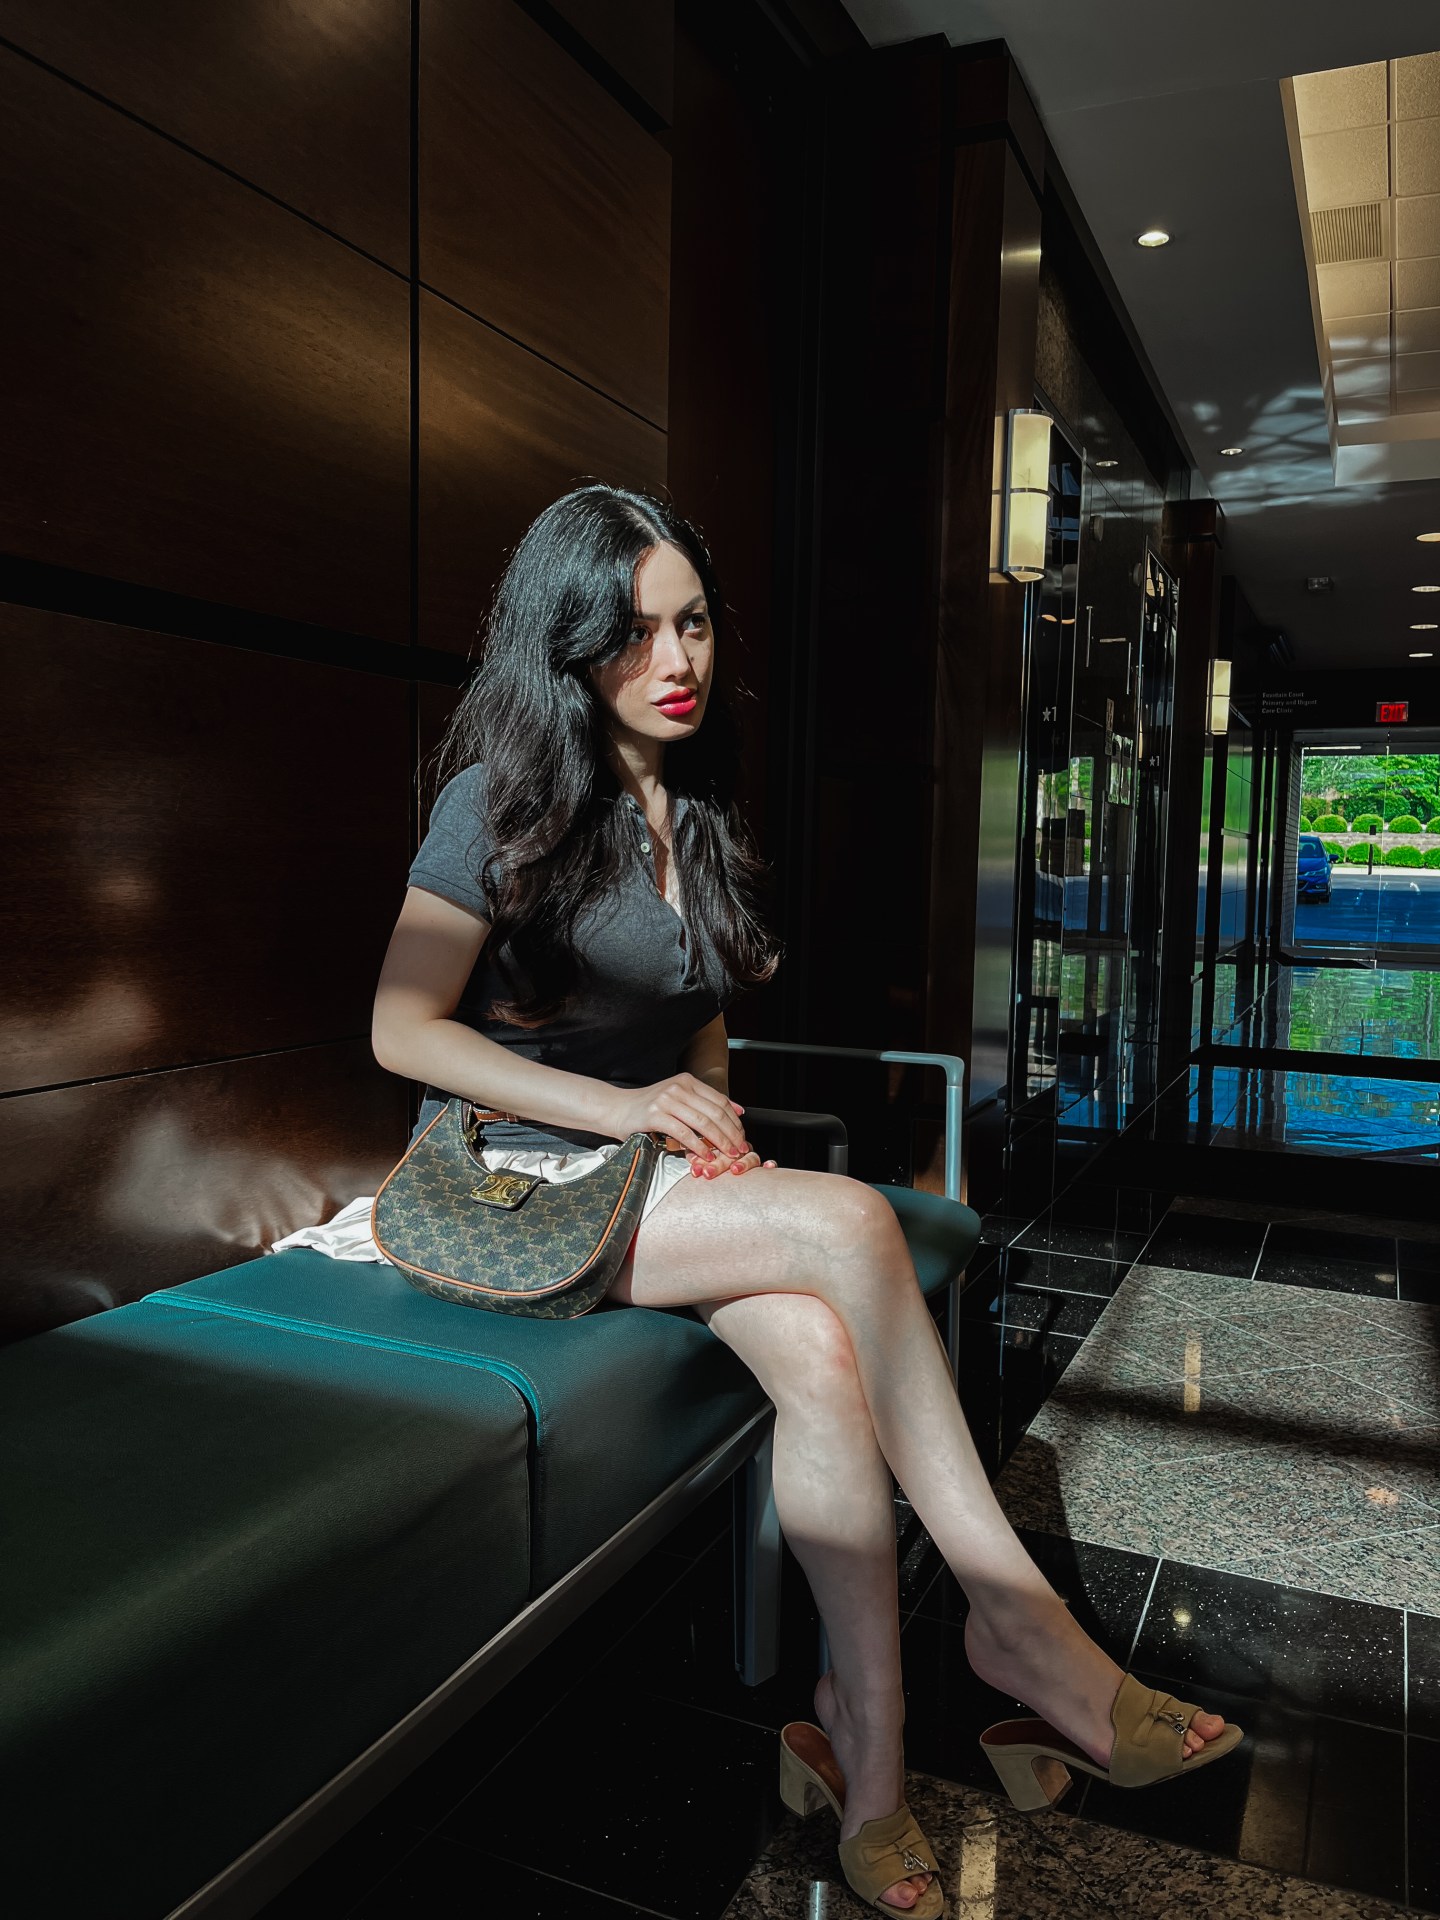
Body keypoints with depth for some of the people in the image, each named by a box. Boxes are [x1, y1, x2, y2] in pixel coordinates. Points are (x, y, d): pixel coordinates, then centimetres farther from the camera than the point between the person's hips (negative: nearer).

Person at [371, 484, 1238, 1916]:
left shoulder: (696, 815, 13)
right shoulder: (502, 798, -8)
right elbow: (402, 1030, -11)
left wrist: (714, 1118, 0)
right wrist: (620, 1105, -17)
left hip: (654, 1168, 6)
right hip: (515, 1179, -5)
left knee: (820, 1348, -27)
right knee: (849, 1221, -27)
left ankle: (867, 1742, -17)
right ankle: (1010, 1612, -17)